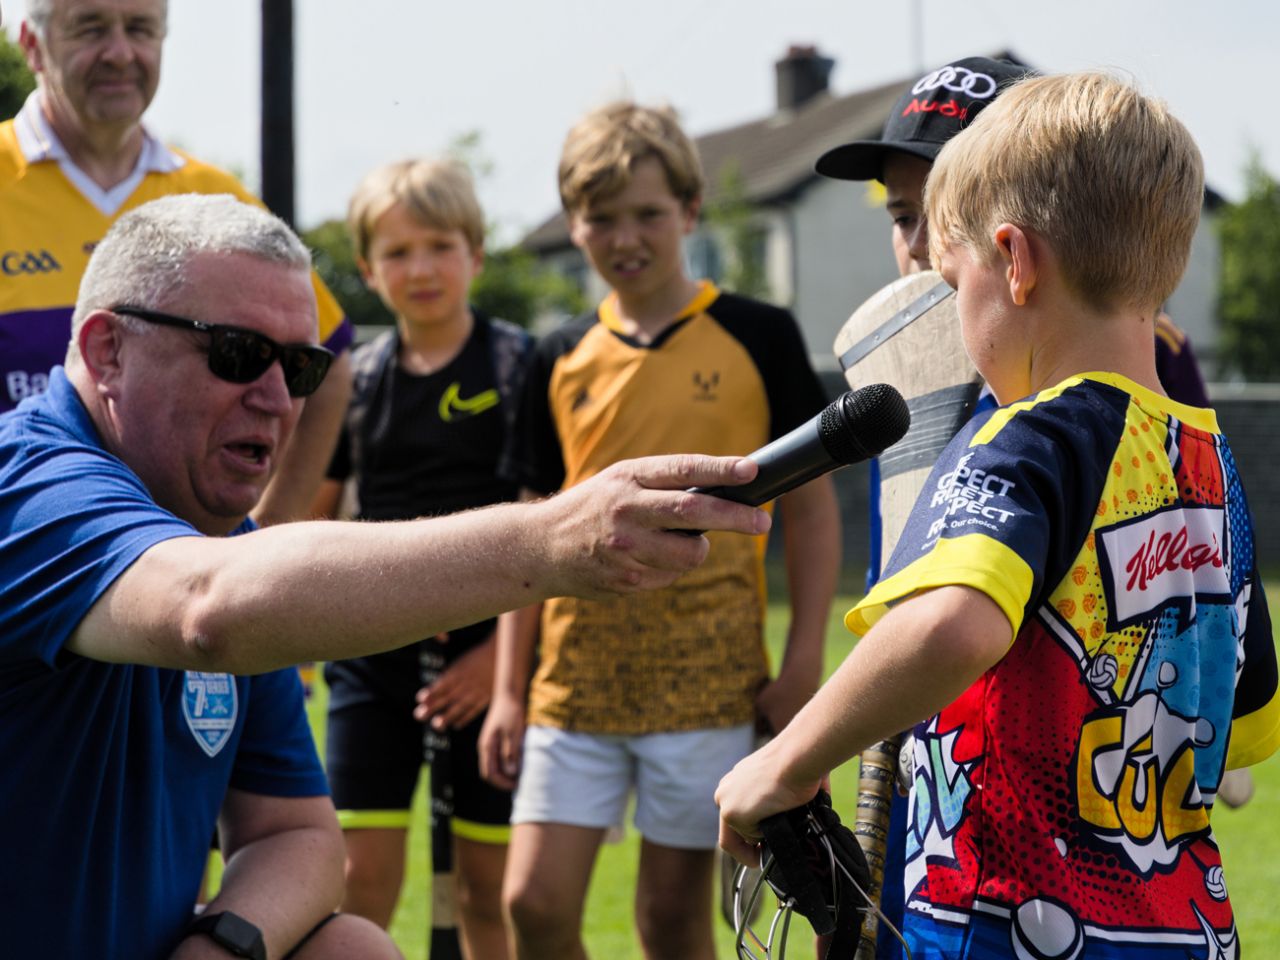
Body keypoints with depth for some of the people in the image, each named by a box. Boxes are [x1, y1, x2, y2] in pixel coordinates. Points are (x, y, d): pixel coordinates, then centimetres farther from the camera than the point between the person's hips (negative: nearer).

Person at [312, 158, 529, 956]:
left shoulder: (521, 367, -3)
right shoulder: (356, 379, 8)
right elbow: (310, 516, 17)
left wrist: (501, 650, -12)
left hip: (487, 656, -2)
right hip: (375, 651, 3)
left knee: (489, 881, 4)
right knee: (363, 875, -3)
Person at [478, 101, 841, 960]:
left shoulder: (757, 338, 0)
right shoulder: (562, 361, 8)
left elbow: (810, 505, 3)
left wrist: (804, 664, -5)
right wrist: (507, 691, 8)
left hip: (706, 677, -3)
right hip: (576, 676, 3)